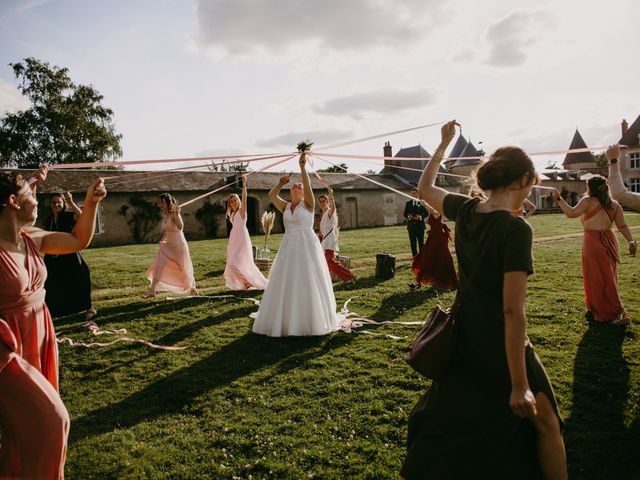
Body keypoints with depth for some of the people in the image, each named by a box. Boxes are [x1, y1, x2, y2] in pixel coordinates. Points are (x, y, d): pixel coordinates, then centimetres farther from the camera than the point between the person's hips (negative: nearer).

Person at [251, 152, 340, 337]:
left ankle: (312, 320, 13)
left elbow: (308, 186, -15)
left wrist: (303, 167, -20)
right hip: (288, 247, 4)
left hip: (307, 246, -4)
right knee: (286, 285, 5)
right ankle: (287, 320, 17)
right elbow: (271, 196, 1)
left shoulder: (308, 205, 0)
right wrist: (281, 183, -7)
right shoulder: (285, 207, 12)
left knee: (308, 284, 0)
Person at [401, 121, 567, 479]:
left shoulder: (465, 210, -4)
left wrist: (444, 143, 28)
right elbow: (513, 311, -24)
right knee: (545, 422, 18)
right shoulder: (516, 229, -22)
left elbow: (425, 188, 18)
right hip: (501, 349, -6)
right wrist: (520, 386, -19)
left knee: (442, 418, 23)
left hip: (462, 342, 6)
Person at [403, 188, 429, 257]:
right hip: (411, 225, 2)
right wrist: (408, 216, -11)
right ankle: (414, 256, 9)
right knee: (413, 243, 3)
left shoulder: (422, 202, 3)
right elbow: (405, 214, 10)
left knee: (421, 242, 2)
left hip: (420, 225, -2)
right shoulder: (408, 203, 11)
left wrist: (420, 217, -15)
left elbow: (426, 213, 3)